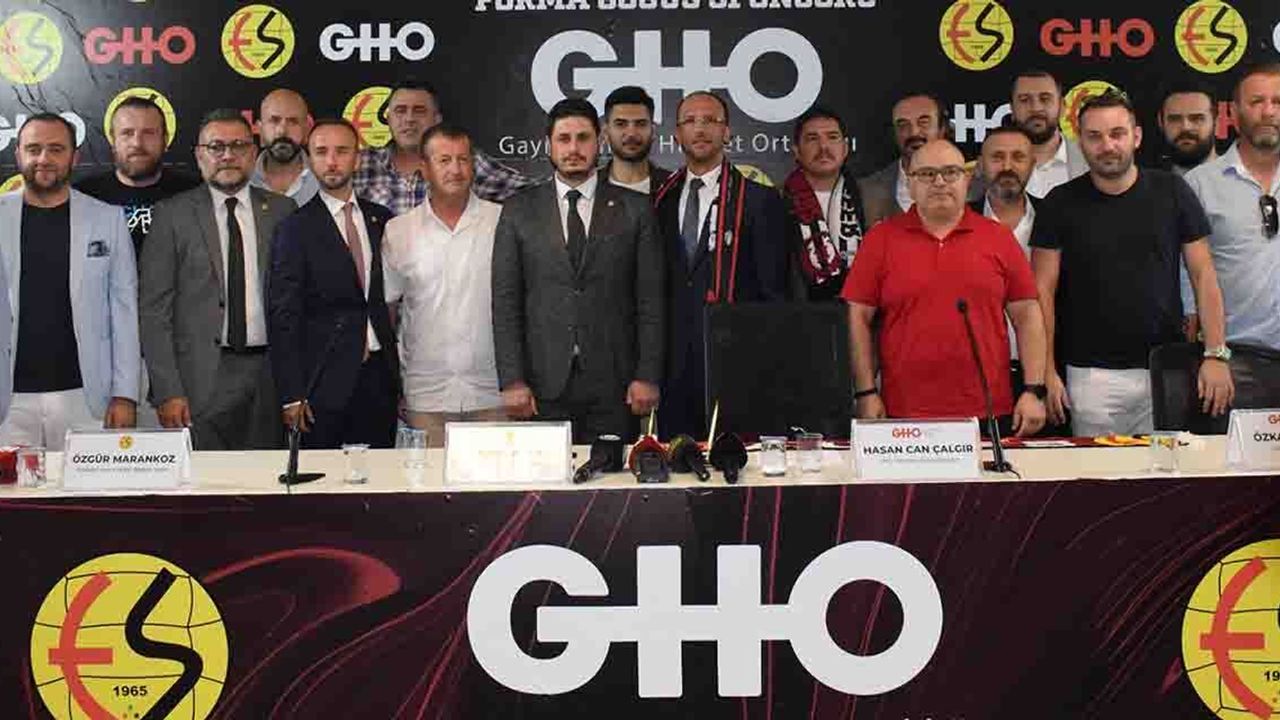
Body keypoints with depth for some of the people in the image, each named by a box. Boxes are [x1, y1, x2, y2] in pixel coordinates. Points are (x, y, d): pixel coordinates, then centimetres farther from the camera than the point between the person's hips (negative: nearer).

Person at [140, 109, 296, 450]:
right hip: (200, 380, -2)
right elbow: (154, 310, 0)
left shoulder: (281, 210, 10)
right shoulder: (172, 214, 3)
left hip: (270, 378, 2)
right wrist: (167, 392, -8)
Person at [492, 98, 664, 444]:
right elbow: (505, 302, 4)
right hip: (544, 385, 0)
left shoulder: (635, 210, 6)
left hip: (613, 385, 0)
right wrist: (512, 381, -4)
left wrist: (648, 377, -3)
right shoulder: (518, 211, 7)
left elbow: (650, 302, 4)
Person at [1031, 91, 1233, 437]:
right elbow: (1043, 291, 0)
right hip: (1091, 375, -1)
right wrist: (1047, 372, -7)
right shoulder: (1061, 204, 0)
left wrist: (1216, 354, -3)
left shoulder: (1171, 192, 4)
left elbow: (1203, 275, 5)